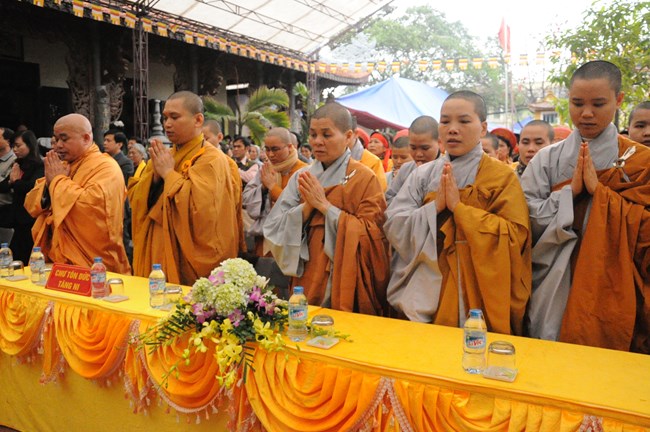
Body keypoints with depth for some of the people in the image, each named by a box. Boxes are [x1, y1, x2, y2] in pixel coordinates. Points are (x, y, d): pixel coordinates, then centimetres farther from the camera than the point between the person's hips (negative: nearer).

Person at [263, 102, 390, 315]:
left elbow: (369, 236, -13)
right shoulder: (302, 177, 5)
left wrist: (324, 205, -15)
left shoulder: (364, 178, -7)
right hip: (306, 281, 4)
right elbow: (274, 229, 1)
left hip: (346, 283, -4)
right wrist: (307, 206, -15)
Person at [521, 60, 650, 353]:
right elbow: (525, 221, -4)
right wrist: (570, 191, -13)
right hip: (554, 291, 1)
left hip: (611, 289, -1)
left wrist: (599, 191, -14)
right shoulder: (547, 159, 4)